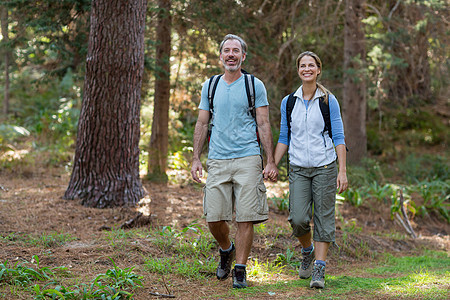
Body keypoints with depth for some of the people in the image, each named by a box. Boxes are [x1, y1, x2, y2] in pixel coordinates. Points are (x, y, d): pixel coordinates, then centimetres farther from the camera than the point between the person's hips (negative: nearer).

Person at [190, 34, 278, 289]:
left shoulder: (255, 86, 4)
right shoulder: (210, 86, 12)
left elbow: (264, 125, 2)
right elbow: (202, 124, 15)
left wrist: (271, 161, -4)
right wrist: (196, 159, 8)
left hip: (248, 159, -2)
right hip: (217, 160, 3)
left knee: (246, 218, -6)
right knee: (214, 217, 0)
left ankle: (240, 270, 4)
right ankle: (226, 250, 30)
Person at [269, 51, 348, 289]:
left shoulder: (328, 101, 0)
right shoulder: (288, 102, 8)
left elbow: (339, 137, -1)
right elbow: (284, 138, 13)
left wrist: (343, 171, -8)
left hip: (324, 167, -2)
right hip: (298, 169, 2)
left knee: (323, 218, -2)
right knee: (298, 218, -9)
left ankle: (319, 270, 3)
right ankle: (307, 251, 21)